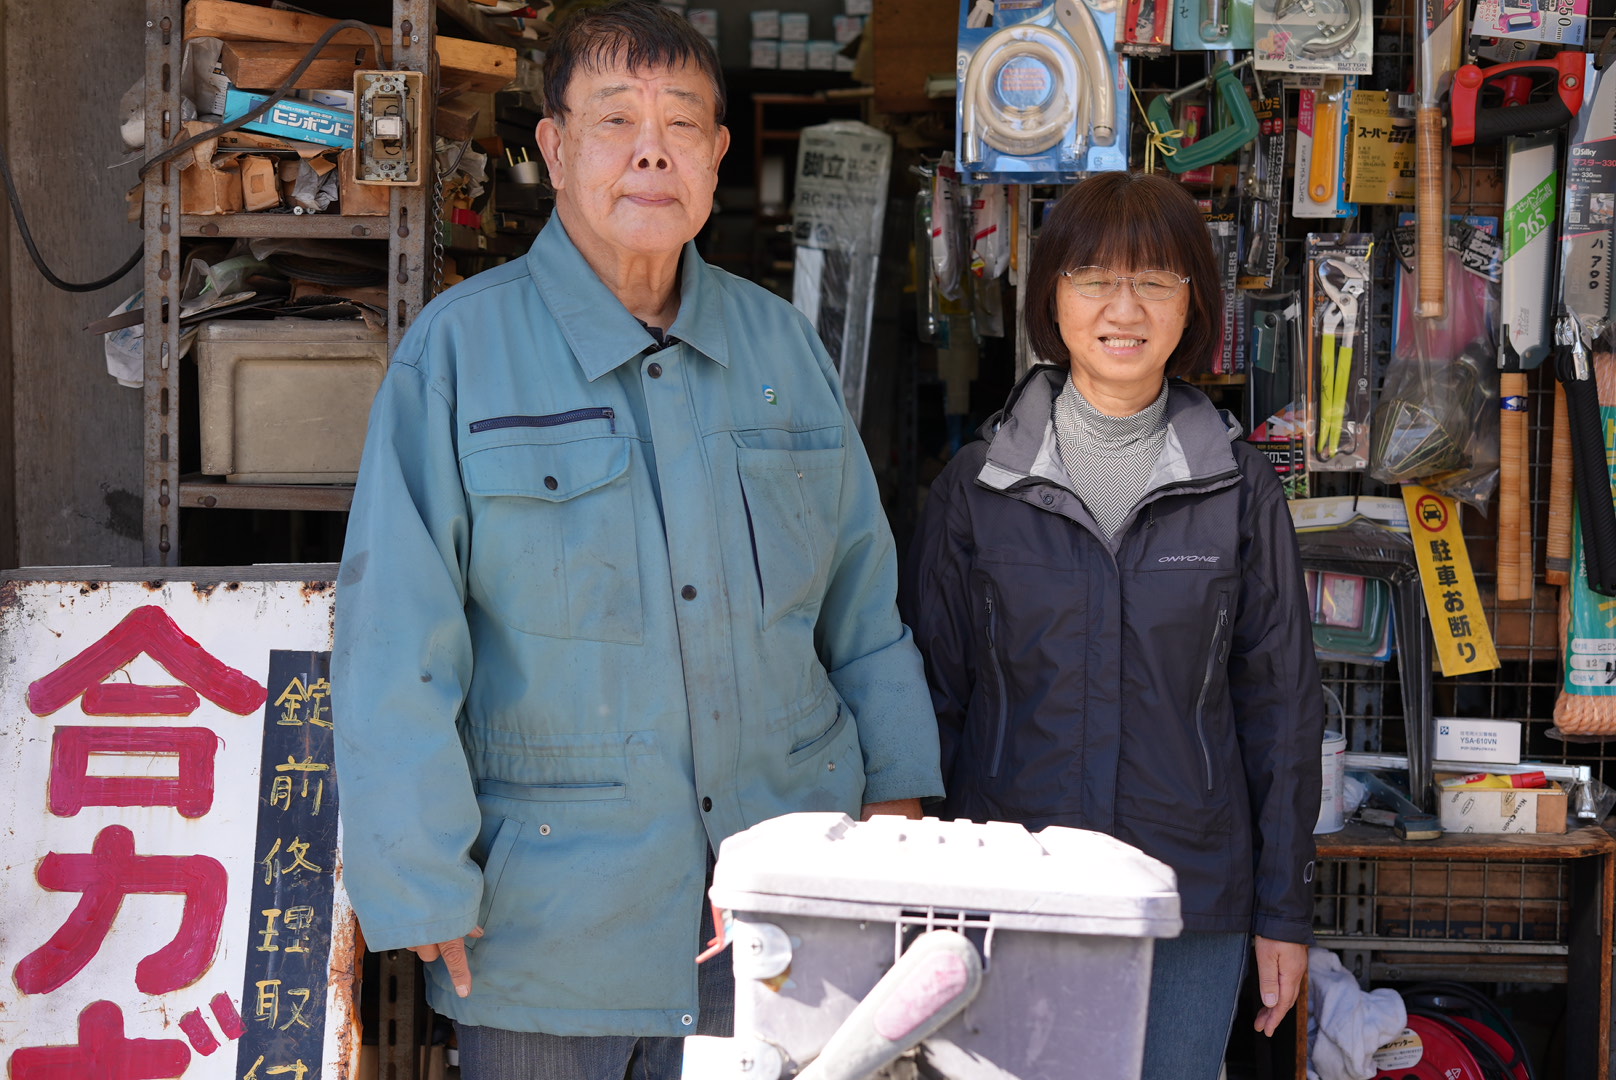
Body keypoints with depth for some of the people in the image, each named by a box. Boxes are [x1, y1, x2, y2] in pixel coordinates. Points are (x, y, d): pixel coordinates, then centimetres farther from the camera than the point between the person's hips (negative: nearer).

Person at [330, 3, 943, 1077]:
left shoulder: (784, 345, 7)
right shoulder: (461, 349, -7)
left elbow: (864, 599, 14)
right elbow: (398, 641, -9)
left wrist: (896, 792, 11)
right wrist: (426, 891, -11)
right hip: (547, 920, -3)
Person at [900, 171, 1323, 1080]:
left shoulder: (1241, 487, 2)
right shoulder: (978, 486, 2)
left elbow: (1280, 702, 5)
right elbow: (932, 691, 6)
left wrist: (1285, 910, 4)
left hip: (1193, 903, 0)